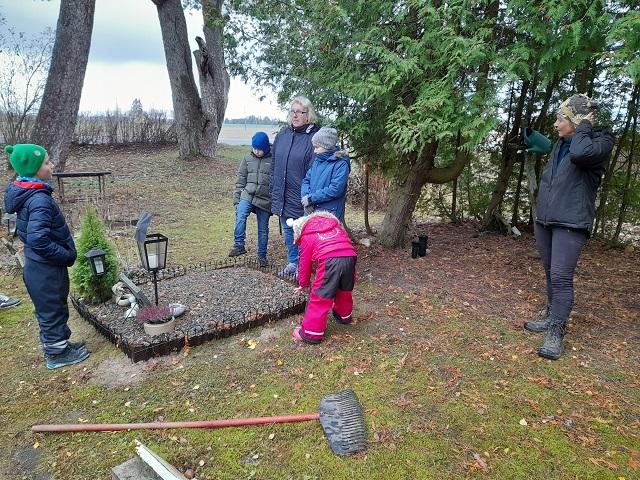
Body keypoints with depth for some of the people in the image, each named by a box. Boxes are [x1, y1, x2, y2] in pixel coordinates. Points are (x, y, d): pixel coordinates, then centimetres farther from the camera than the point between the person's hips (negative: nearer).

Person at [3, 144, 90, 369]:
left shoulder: (24, 193, 4)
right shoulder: (39, 200, -26)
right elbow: (38, 240, -33)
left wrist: (64, 253, 13)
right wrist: (67, 255, -19)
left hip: (37, 266, 9)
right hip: (46, 269, -9)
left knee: (48, 309, 23)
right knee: (53, 311, 9)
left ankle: (54, 346, 41)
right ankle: (57, 355, 26)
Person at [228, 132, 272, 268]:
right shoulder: (248, 158, 5)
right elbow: (241, 178, 11)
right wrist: (237, 196, 6)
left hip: (265, 199, -2)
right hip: (247, 195, 2)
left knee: (263, 229, 7)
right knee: (240, 215, -26)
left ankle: (262, 255, 22)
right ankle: (239, 245, -17)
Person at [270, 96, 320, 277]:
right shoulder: (282, 135, 8)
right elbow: (274, 165, 13)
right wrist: (273, 191, 12)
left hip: (301, 199, -6)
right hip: (282, 196, 6)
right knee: (288, 231, 18)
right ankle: (292, 263, 34)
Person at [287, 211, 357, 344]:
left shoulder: (306, 236, 21)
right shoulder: (335, 224, 34)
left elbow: (305, 262, 24)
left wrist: (303, 284, 40)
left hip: (330, 260, -5)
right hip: (350, 256, 6)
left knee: (320, 297, 3)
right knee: (344, 290, 29)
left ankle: (311, 333, 8)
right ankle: (344, 316, 51)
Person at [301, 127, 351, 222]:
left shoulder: (341, 164, -11)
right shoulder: (317, 160, 11)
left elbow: (335, 190, -19)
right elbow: (306, 180, 12)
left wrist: (311, 198, -16)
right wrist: (306, 195, -9)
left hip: (330, 215, -6)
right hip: (311, 211, 7)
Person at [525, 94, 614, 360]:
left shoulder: (601, 141, -7)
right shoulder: (560, 144, 14)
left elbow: (580, 154, -32)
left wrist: (584, 126, -13)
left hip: (571, 223, -7)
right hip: (545, 220, 8)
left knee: (561, 277, -12)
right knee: (551, 274, 15)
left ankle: (556, 333, -6)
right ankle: (551, 317, 28)